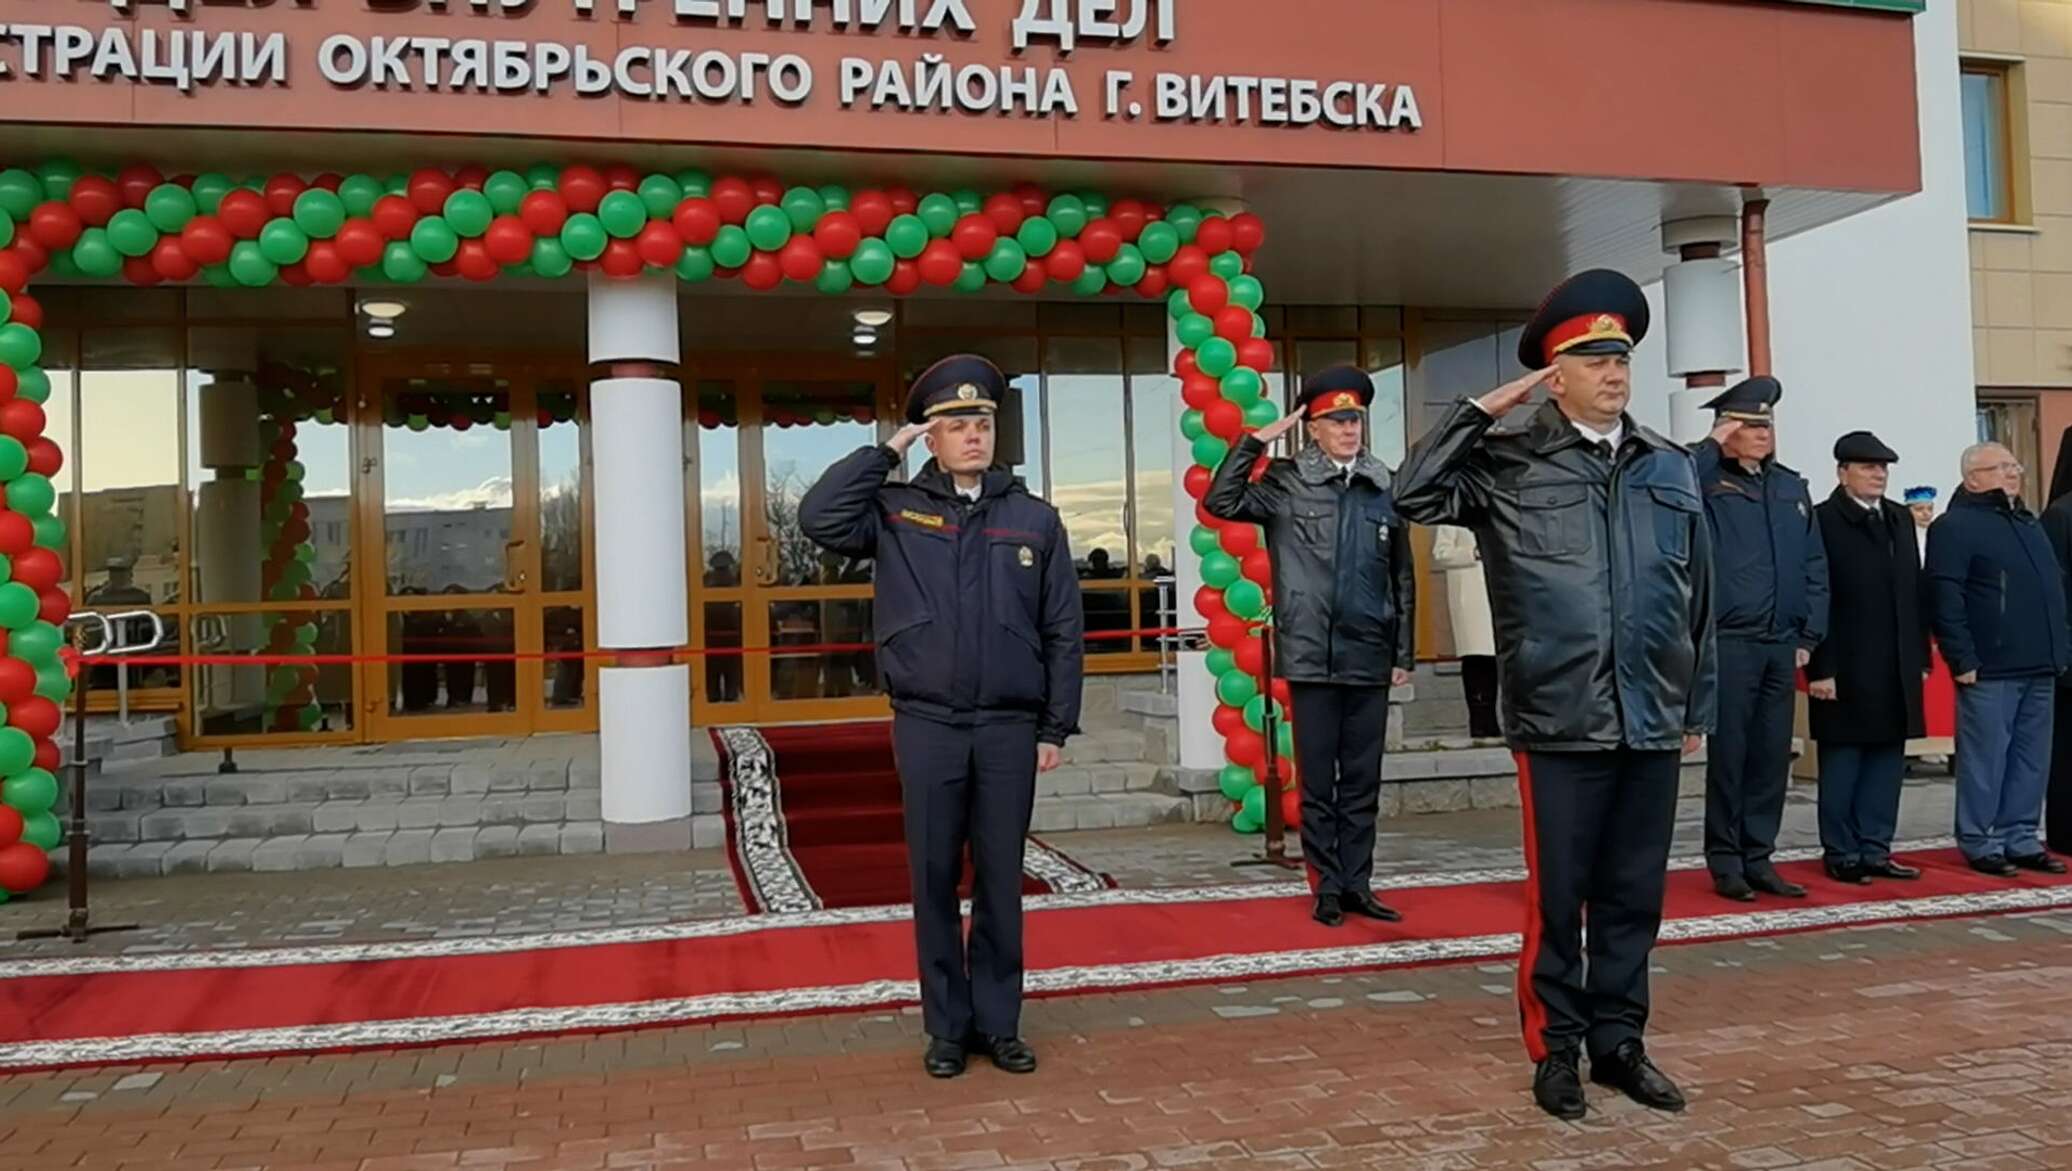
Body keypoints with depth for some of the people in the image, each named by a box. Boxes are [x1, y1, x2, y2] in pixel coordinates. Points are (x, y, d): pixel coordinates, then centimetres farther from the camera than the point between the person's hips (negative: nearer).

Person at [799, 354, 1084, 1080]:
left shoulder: (1033, 519, 5)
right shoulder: (896, 511, 4)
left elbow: (1063, 632, 5)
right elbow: (819, 518, -14)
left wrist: (1057, 727, 0)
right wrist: (884, 452, -6)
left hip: (1010, 728, 1)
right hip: (927, 726, 0)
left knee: (1001, 882, 8)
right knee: (935, 881, 7)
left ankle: (999, 1023, 21)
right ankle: (946, 1027, 19)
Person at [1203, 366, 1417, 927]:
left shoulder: (1385, 489, 7)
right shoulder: (1287, 483, 0)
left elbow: (1403, 578, 11)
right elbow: (1220, 502, -13)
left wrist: (1404, 653, 9)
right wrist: (1256, 440, -13)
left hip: (1370, 659, 3)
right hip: (1312, 656, -2)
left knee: (1363, 782, 10)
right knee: (1318, 783, 5)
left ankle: (1357, 885, 20)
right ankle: (1328, 888, 16)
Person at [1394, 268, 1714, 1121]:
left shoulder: (1671, 469, 10)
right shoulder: (1510, 467, -1)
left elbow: (1698, 601, 13)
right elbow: (1414, 495, -15)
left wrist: (1698, 707, 13)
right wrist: (1481, 410, -11)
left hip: (1653, 722, 4)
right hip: (1561, 722, -4)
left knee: (1635, 896, 13)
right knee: (1557, 895, 5)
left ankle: (1619, 1041, 27)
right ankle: (1556, 1048, 20)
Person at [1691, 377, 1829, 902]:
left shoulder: (1793, 487, 14)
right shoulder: (1708, 484, -3)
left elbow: (1815, 567, 14)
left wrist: (1809, 635, 7)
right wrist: (1712, 444, -17)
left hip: (1782, 644, 5)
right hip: (1729, 642, -5)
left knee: (1773, 757, 9)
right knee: (1728, 755, 1)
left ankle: (1759, 858, 19)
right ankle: (1726, 862, 11)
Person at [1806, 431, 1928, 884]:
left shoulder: (1901, 519, 15)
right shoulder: (1822, 521, -7)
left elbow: (1915, 591, 16)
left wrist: (1921, 655, 11)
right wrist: (1820, 668, -16)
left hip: (1897, 670, 7)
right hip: (1845, 670, -6)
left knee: (1887, 762, 9)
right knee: (1842, 765, 3)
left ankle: (1874, 851, 18)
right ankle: (1841, 855, 12)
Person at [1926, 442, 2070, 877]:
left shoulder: (2029, 523, 19)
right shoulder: (1955, 527, -7)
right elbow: (1946, 601, -14)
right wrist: (1962, 660, -17)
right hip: (1989, 671, -8)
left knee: (2031, 759, 10)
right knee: (1985, 759, -2)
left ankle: (2020, 838, 19)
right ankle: (1980, 843, 7)